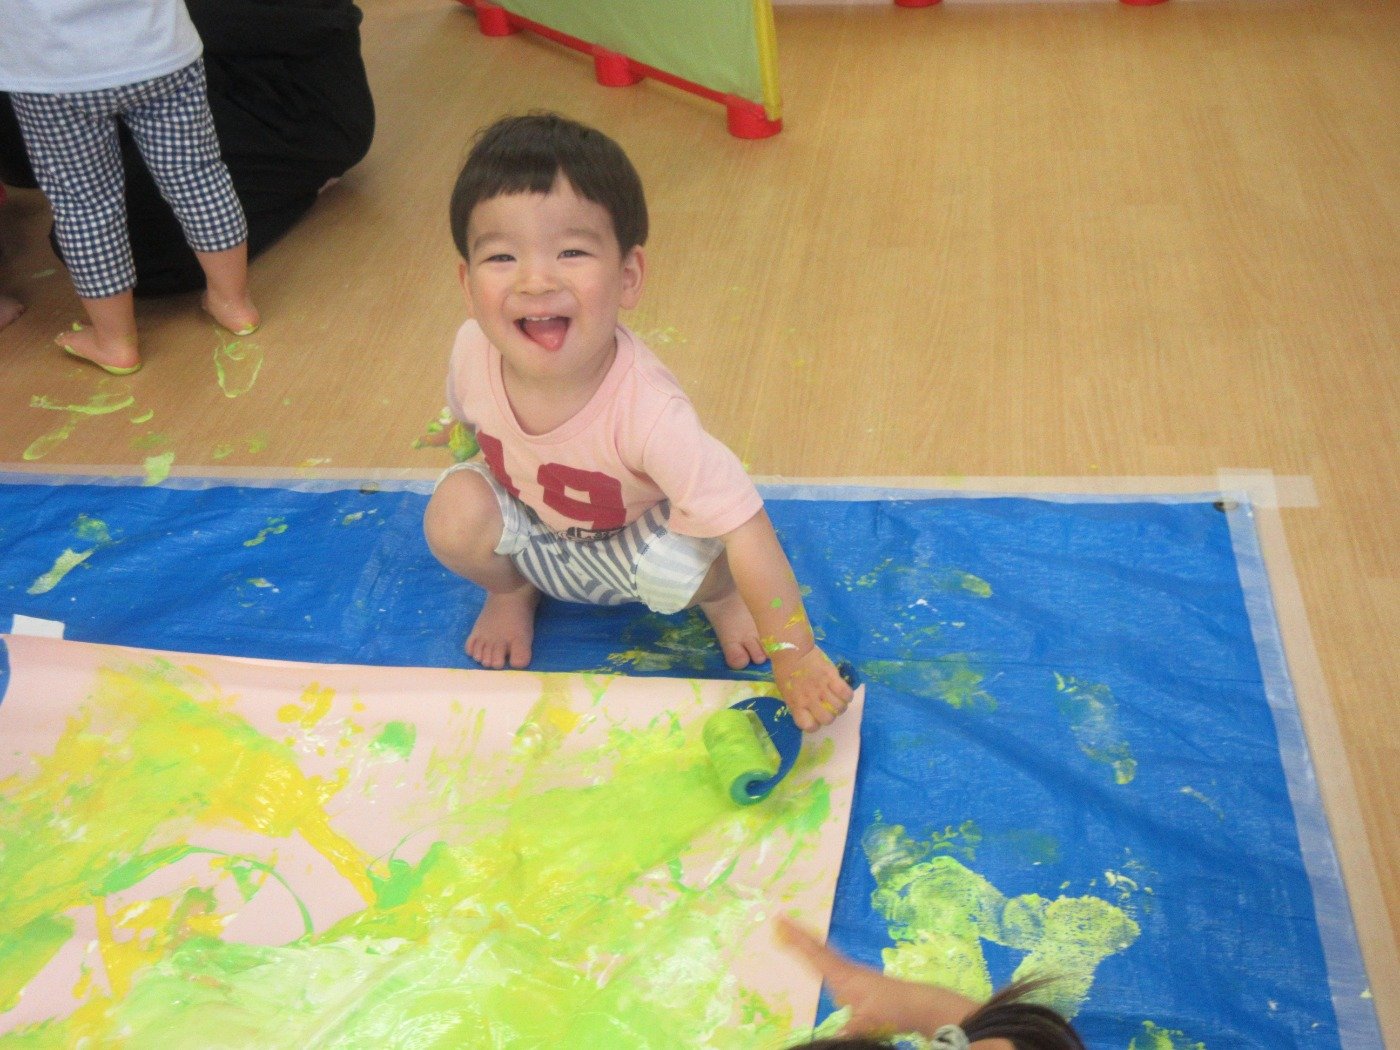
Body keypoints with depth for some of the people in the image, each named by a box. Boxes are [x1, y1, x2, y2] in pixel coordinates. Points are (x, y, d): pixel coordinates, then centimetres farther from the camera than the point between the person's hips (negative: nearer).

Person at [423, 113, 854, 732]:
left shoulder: (646, 411, -42)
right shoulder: (473, 352, -27)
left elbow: (745, 527, -39)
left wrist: (795, 657, -36)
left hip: (634, 542, -3)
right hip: (532, 531, 4)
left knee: (688, 567, -32)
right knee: (454, 514, -24)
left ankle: (719, 598, 8)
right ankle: (510, 593, 12)